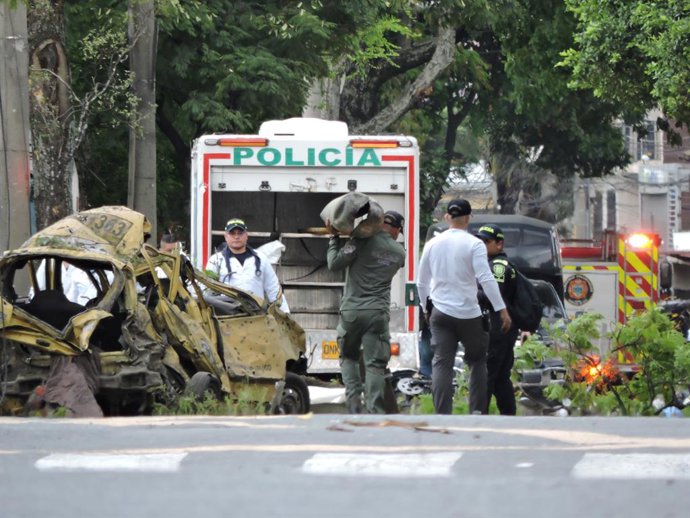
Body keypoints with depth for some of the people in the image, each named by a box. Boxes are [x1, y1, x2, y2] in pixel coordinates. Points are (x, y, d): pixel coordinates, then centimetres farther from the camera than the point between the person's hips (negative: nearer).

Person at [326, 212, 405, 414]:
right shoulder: (399, 252, 7)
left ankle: (353, 403, 2)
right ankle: (375, 414, -9)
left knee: (348, 357, 18)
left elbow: (334, 264, -7)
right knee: (375, 365, 0)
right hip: (378, 313, 1)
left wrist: (334, 238, 8)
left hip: (351, 310, -1)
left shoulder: (363, 241, -6)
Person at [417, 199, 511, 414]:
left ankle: (442, 415, -11)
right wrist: (502, 309, -13)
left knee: (442, 364, -1)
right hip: (469, 315, -3)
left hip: (440, 313, 3)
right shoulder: (474, 244, -8)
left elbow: (422, 282, 13)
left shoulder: (432, 244, 6)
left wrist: (426, 308, 27)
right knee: (477, 362, 13)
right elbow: (486, 279, -15)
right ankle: (477, 411, 6)